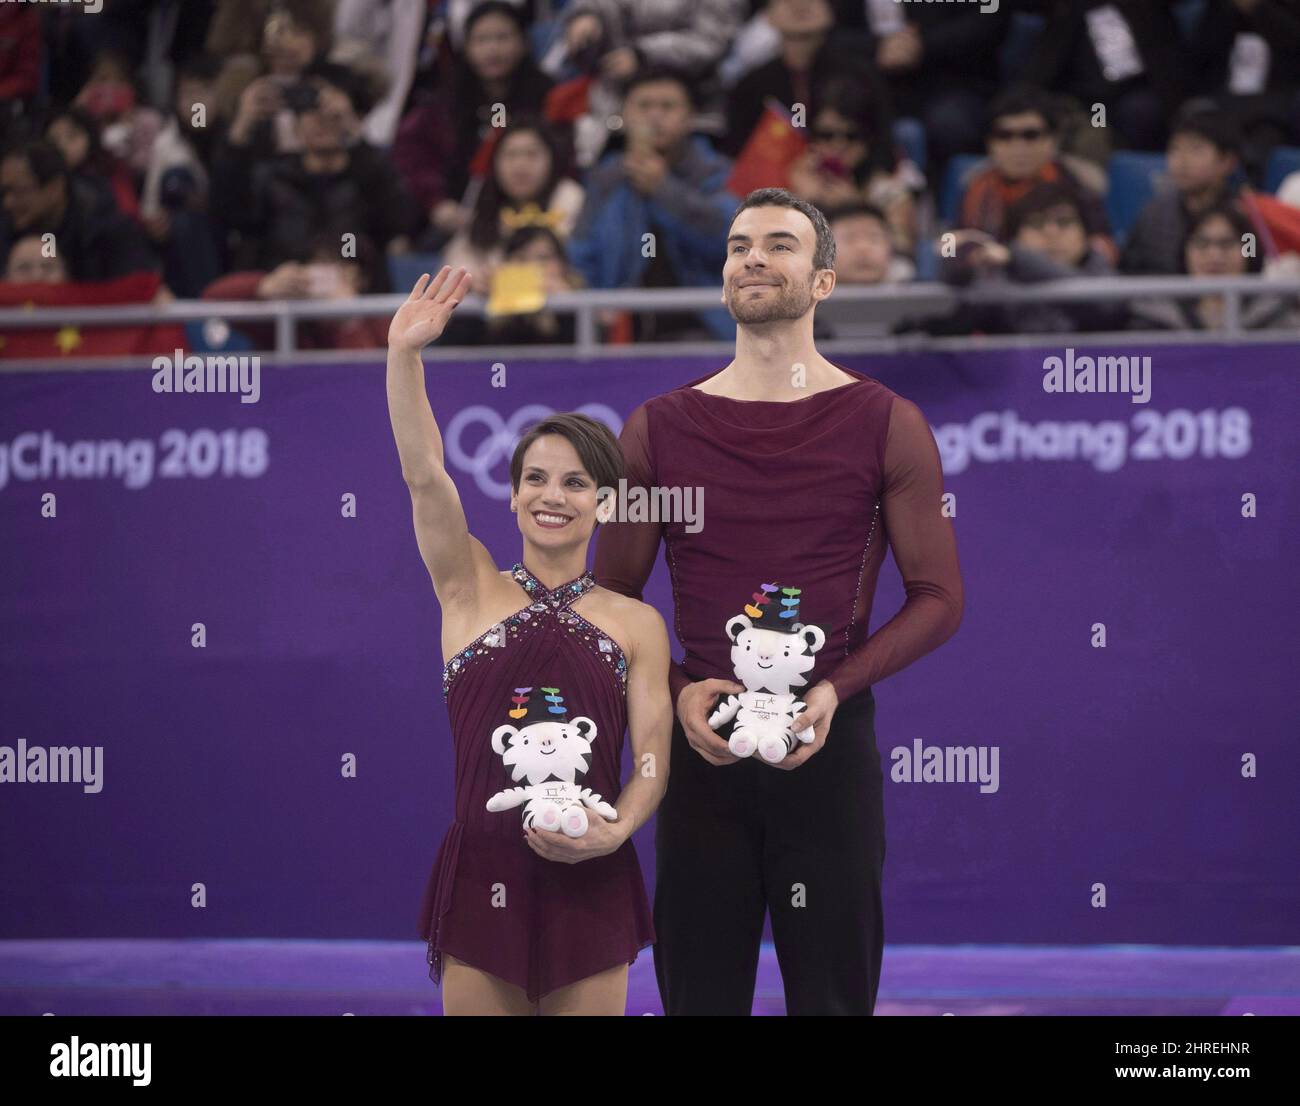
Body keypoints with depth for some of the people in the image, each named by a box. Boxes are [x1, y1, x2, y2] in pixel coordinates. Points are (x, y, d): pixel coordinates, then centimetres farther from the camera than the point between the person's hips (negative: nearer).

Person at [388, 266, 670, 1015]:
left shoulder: (637, 625, 6)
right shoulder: (472, 590, 6)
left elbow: (654, 756, 1)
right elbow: (424, 475, -7)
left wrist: (616, 830, -19)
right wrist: (405, 355, -19)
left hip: (589, 881, 0)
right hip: (484, 873, 0)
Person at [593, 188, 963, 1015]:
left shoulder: (887, 426, 3)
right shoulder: (659, 429, 8)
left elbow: (939, 597, 3)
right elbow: (611, 598, 11)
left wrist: (836, 688, -12)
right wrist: (679, 692, -8)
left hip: (830, 744, -1)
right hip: (702, 743, 1)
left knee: (834, 993, 1)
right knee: (699, 994, 5)